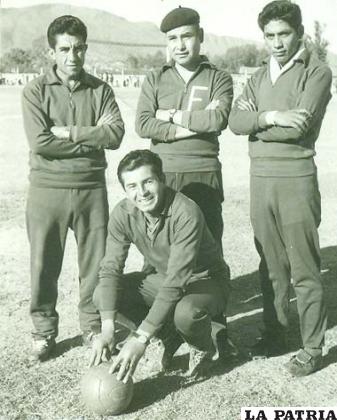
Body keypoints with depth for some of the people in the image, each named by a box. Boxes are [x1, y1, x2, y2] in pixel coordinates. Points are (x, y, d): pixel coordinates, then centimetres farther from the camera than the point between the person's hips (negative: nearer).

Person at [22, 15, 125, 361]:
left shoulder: (100, 90, 6)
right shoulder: (36, 91, -1)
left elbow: (116, 135, -7)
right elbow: (40, 143, -14)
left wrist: (70, 132, -14)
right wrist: (92, 136, -9)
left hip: (91, 187, 2)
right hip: (48, 188, -1)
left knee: (95, 261, 7)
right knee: (44, 264, 6)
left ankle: (93, 326, 25)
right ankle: (44, 329, 23)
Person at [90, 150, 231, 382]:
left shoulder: (186, 212, -32)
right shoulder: (122, 214, -15)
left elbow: (176, 282, -37)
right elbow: (111, 269, -15)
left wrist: (140, 339, -40)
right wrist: (108, 328, -29)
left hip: (206, 281, -5)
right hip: (163, 279, 6)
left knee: (185, 311, -39)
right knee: (102, 295, -14)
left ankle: (204, 346, 0)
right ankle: (171, 335, 6)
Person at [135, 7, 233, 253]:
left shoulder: (219, 78, 6)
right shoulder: (155, 80, 10)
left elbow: (219, 119, -12)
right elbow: (143, 125, -4)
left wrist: (172, 116, -5)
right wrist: (197, 123, -9)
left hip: (204, 173, -1)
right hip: (162, 174, 1)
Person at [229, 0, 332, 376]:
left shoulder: (316, 73, -2)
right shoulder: (259, 77, 16)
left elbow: (299, 127, -16)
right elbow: (236, 122, 2)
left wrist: (255, 120, -3)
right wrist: (270, 117, -15)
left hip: (296, 179, -5)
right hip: (260, 178, 6)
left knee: (304, 269, -1)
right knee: (271, 266, 12)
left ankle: (312, 348, 10)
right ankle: (274, 335, 25)